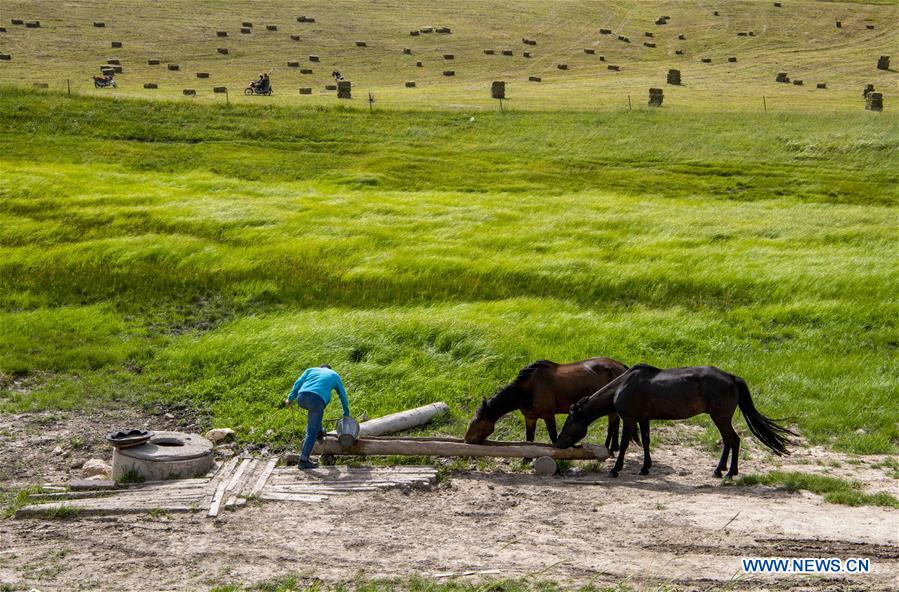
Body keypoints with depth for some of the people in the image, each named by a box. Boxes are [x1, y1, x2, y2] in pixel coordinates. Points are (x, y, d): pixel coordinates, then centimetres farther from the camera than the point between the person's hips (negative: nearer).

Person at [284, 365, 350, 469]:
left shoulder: (311, 370, 33)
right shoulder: (335, 375, 31)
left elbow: (298, 383, 18)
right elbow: (343, 396, 35)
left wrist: (290, 398, 14)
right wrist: (346, 414, 45)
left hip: (301, 398, 3)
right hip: (316, 399, -3)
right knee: (312, 432, 4)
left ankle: (319, 432, 37)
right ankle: (303, 460, -1)